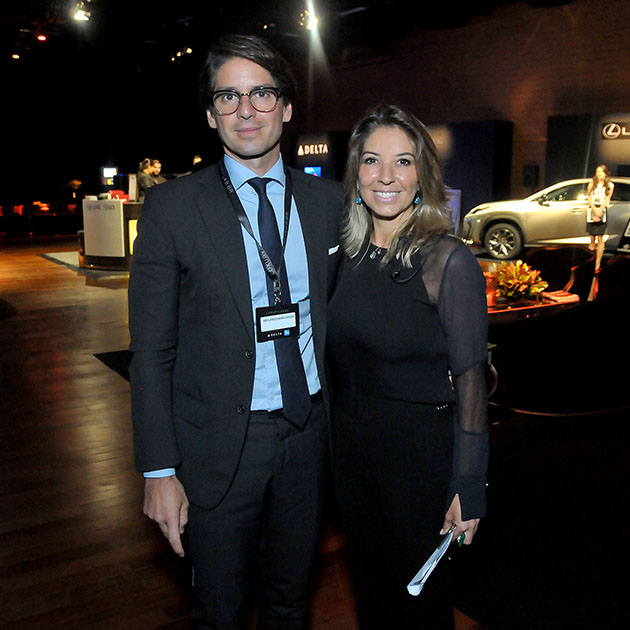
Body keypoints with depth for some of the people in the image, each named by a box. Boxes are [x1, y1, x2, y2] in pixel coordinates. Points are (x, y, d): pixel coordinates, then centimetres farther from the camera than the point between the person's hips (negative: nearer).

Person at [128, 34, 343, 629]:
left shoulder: (327, 199, 3)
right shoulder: (172, 207, -8)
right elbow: (152, 351, -8)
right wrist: (160, 471, -11)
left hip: (307, 433, 3)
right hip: (219, 444, -3)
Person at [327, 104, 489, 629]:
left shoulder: (449, 261, -17)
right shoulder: (352, 254, 1)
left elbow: (470, 379, -16)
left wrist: (468, 486, -15)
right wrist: (340, 437, 9)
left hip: (421, 452, -5)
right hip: (351, 444, 6)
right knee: (369, 581, 24)